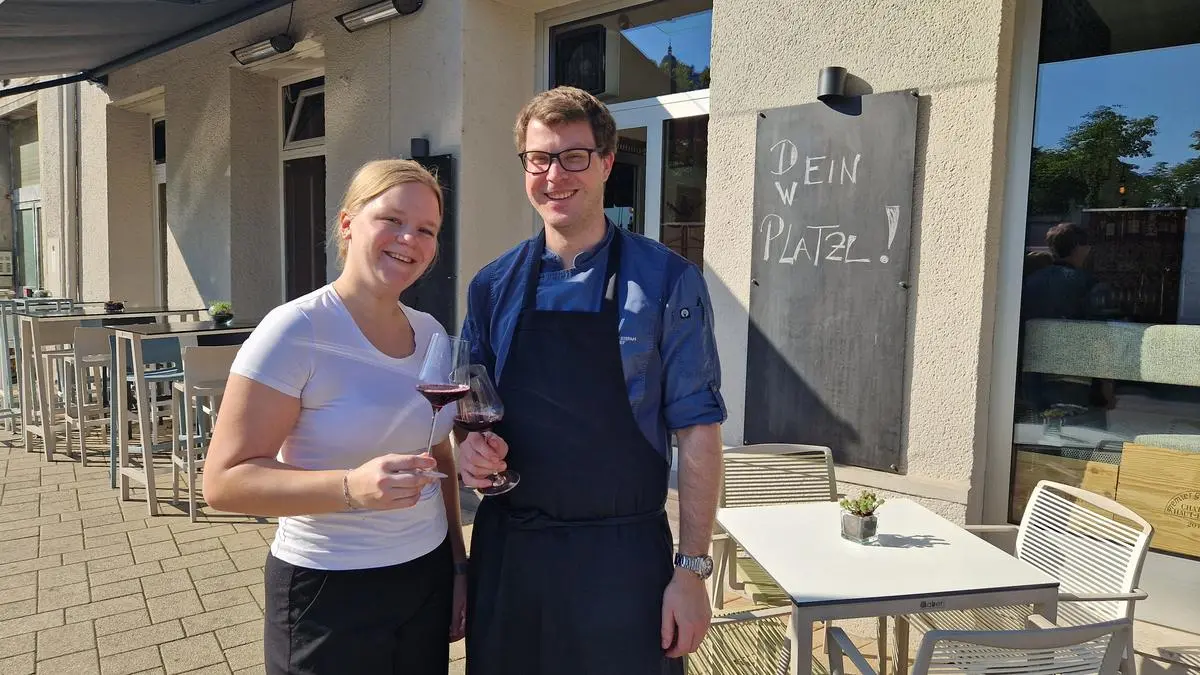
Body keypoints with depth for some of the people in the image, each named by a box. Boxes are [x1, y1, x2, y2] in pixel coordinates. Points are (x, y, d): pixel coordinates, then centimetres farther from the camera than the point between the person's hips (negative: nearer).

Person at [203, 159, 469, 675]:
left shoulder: (431, 333, 2)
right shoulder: (295, 332, -16)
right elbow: (224, 482, -18)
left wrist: (458, 566, 13)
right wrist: (352, 487, -31)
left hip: (428, 579, 6)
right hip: (329, 593, -5)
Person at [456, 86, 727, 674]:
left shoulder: (666, 283, -8)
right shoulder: (492, 287, 3)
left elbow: (697, 431, -8)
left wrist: (692, 569, -10)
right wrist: (471, 447, -9)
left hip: (623, 559, -3)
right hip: (505, 553, 4)